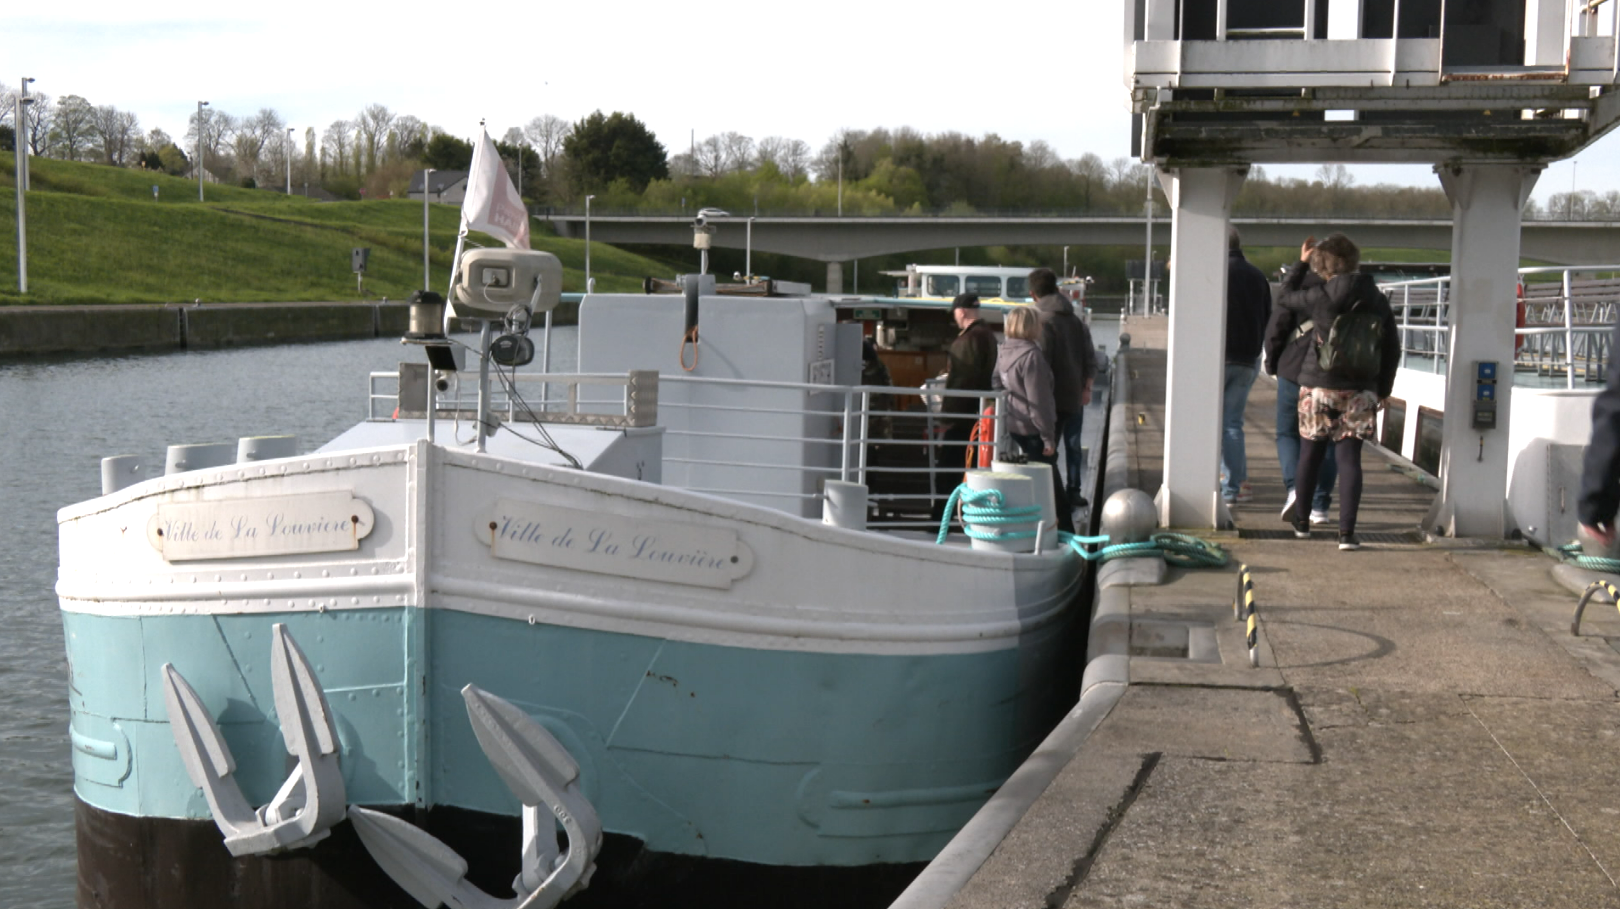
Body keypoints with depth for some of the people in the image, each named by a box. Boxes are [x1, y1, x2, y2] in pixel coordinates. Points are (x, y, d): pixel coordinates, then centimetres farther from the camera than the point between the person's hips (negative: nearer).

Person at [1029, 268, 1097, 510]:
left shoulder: (1043, 322, -12)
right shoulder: (1077, 321, 9)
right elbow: (1090, 357, 8)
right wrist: (1087, 386, 10)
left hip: (1054, 397, -6)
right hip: (1076, 396, 6)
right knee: (1073, 446, 15)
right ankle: (1073, 492, 19)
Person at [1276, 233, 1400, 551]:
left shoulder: (1319, 297, -10)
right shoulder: (1377, 300, 3)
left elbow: (1285, 297, 10)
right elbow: (1392, 349, 8)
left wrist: (1301, 263, 20)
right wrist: (1383, 390, 17)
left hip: (1318, 386, -2)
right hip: (1359, 392, 2)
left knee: (1310, 454, 12)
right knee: (1349, 458, 2)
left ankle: (1301, 522, 26)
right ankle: (1346, 532, -4)